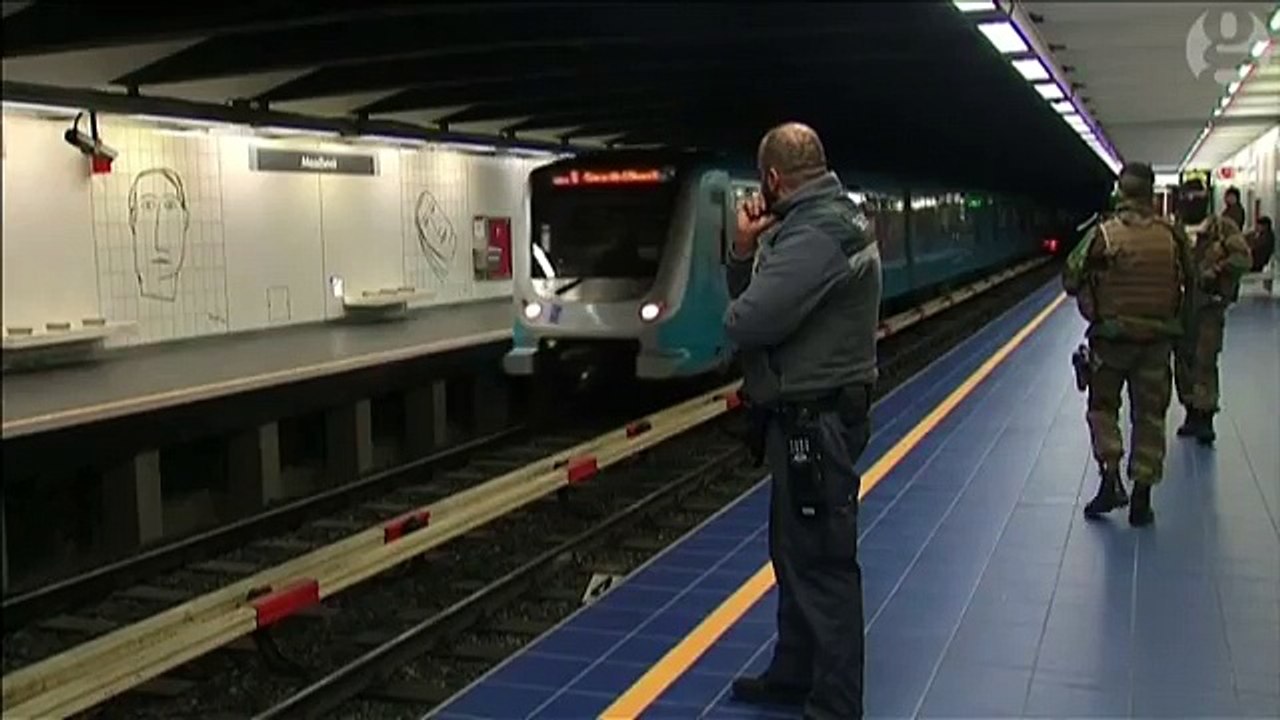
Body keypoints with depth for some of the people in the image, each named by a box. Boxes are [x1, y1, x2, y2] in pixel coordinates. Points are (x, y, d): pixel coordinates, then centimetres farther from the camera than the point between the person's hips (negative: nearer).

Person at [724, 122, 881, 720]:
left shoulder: (815, 235, -22)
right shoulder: (822, 222, 14)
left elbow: (747, 321, -27)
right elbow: (755, 298, 15)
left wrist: (736, 311, -5)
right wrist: (746, 252, -2)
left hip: (814, 424, -11)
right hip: (807, 419, 11)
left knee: (821, 565, -2)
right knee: (795, 552, 21)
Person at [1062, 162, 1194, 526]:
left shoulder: (1102, 234, -11)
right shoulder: (1173, 235, -4)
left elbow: (1070, 280, -6)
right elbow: (1190, 285, 4)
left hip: (1110, 337, -2)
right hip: (1158, 340, 2)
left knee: (1103, 407, 17)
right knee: (1150, 415, 11)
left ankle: (1110, 481, 4)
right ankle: (1142, 499, 14)